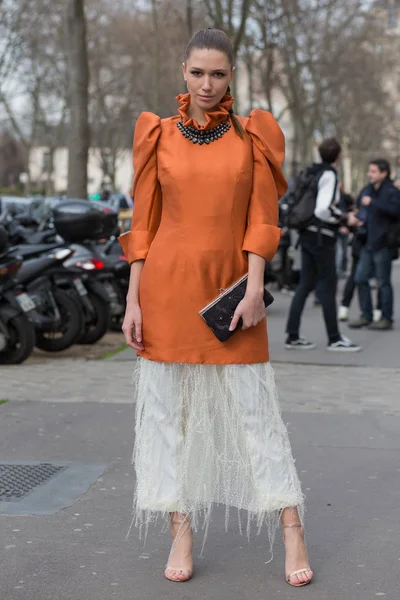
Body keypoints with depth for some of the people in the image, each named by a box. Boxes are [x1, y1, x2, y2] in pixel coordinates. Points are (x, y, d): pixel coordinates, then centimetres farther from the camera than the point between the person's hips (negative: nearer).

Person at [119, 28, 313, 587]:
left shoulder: (252, 136, 4)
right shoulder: (159, 135, 5)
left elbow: (261, 220, 1)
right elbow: (143, 223, 4)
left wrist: (255, 289, -10)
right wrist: (133, 300, -1)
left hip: (231, 290, -1)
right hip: (166, 287, 1)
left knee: (254, 410, 1)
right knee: (168, 411, 4)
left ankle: (292, 533, 9)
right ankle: (181, 535, 15)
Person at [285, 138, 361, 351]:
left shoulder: (315, 173, 12)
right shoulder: (329, 175, -14)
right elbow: (324, 209, -24)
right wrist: (345, 219, -11)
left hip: (308, 235, 8)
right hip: (322, 237, -8)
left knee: (305, 285, 10)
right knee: (327, 286, -2)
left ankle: (292, 337, 10)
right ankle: (334, 339, 4)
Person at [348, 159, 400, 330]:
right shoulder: (368, 190, 14)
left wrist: (372, 202, -28)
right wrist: (359, 218, 7)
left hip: (383, 244, -8)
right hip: (368, 243, 8)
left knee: (383, 282, -2)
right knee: (361, 278, 8)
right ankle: (366, 315, 18)